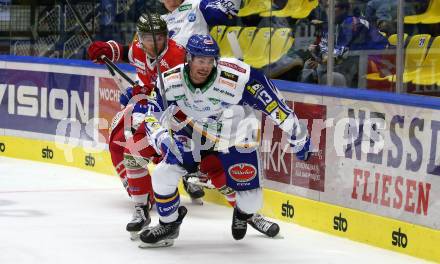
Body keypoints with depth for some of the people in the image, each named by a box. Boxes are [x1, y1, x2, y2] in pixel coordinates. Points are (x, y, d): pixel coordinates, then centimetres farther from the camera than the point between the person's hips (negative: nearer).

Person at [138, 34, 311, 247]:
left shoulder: (236, 78, -34)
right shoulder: (170, 82, -22)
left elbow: (272, 102, -24)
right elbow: (150, 118, -11)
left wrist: (297, 133, -17)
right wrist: (163, 140, -29)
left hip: (236, 139, -2)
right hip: (194, 132, 2)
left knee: (250, 197, -4)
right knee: (163, 175, -12)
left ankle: (244, 214, 36)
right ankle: (168, 225, 15)